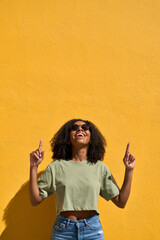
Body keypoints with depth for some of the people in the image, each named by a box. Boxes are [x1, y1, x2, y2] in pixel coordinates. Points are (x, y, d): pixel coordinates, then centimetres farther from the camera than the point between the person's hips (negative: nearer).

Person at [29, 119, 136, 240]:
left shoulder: (100, 168, 2)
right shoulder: (56, 167, 0)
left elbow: (121, 202, 2)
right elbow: (35, 200, -1)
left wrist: (129, 170, -3)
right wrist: (34, 167, -8)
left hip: (93, 230, 1)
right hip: (63, 230, -1)